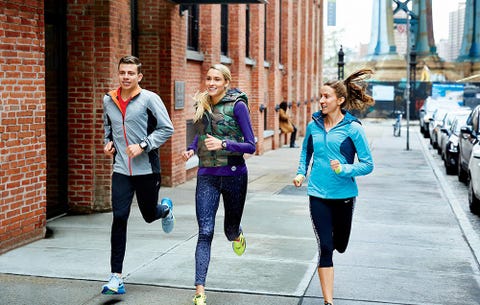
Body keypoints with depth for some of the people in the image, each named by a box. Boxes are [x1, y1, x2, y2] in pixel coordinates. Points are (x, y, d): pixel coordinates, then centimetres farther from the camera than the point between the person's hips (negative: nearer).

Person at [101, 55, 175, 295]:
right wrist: (108, 142, 5)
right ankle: (116, 277, -3)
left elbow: (167, 129, -8)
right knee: (119, 219, -7)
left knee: (149, 215, 13)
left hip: (147, 169, -2)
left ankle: (165, 208, 53)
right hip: (121, 170, 2)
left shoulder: (149, 99, -9)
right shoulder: (108, 100, 5)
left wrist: (142, 145, -17)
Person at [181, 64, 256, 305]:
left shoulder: (237, 105, -9)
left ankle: (237, 235, 54)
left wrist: (223, 144, -26)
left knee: (230, 230, 14)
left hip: (234, 174, -2)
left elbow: (251, 146, -11)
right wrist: (192, 149, 5)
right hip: (207, 176, 3)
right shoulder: (201, 104, 5)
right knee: (205, 233, -8)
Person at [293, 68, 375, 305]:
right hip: (318, 195, 1)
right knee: (325, 248, -4)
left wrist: (344, 169, -23)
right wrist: (301, 173, 3)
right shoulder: (314, 125, 1)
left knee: (340, 245, 17)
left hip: (344, 195, -1)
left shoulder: (353, 128, -9)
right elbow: (306, 152, 19)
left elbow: (367, 165, -8)